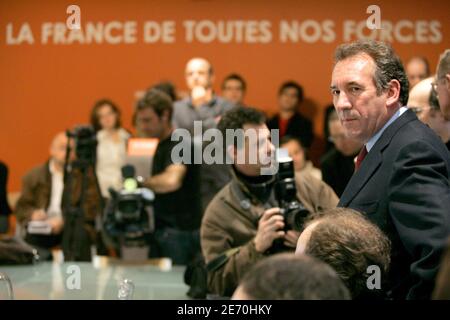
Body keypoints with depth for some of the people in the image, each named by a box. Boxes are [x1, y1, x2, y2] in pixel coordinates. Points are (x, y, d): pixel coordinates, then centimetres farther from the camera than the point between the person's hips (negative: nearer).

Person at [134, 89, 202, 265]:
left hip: (180, 231, -10)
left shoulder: (179, 143, -16)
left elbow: (171, 181, -34)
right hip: (163, 229, 10)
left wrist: (142, 184, -20)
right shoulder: (162, 144, 15)